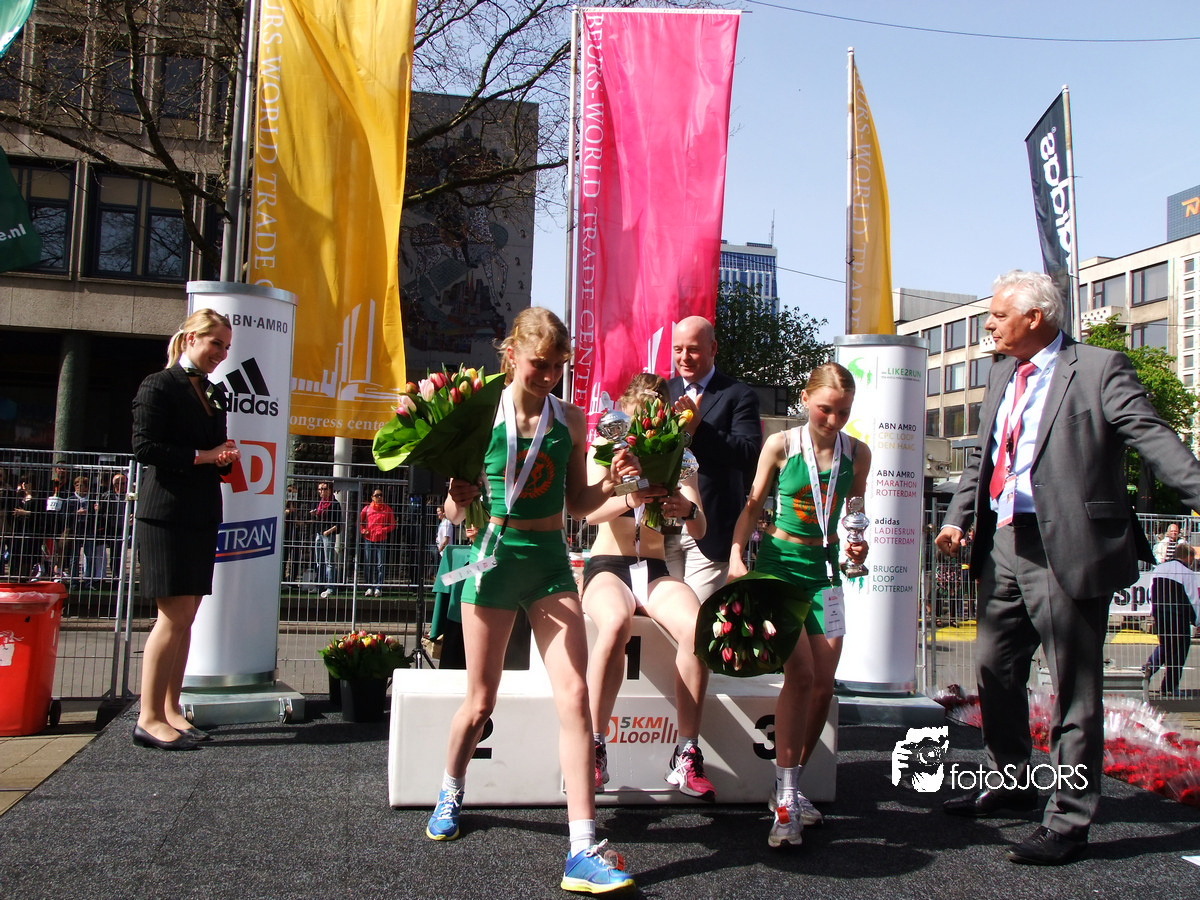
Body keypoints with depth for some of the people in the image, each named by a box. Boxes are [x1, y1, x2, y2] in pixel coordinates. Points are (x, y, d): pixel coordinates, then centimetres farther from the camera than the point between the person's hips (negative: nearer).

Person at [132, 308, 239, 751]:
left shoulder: (215, 393, 19)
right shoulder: (159, 386, -4)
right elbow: (145, 447, -13)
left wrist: (226, 459, 2)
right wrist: (202, 456, -14)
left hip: (202, 515, 8)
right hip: (167, 513, -8)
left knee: (186, 616, 8)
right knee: (175, 615, -9)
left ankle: (170, 708, 16)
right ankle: (149, 718, -2)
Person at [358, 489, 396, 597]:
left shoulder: (387, 509, 6)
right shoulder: (367, 508, 8)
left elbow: (392, 524, 8)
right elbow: (359, 521, 14)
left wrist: (384, 530, -8)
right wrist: (363, 531, -2)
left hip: (381, 540, -1)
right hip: (368, 540, 1)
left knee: (380, 565, -4)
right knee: (368, 565, 5)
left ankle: (378, 588, 0)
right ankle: (369, 587, 11)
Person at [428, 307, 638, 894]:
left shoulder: (570, 420, 4)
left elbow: (576, 503, 11)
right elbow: (456, 511, 1)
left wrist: (609, 485, -8)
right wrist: (458, 499, -21)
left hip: (550, 560, 2)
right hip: (494, 556, -2)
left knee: (574, 695, -10)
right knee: (480, 702, 9)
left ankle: (583, 851, -8)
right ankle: (450, 791, 41)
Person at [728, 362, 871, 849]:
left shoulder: (857, 452, 4)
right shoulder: (780, 445, -4)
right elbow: (753, 506, 0)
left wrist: (859, 545, -3)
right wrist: (736, 557, -12)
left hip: (824, 569, 4)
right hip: (779, 562, -4)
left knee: (823, 684, 1)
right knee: (800, 673, -19)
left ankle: (790, 785, 19)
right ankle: (785, 800, -14)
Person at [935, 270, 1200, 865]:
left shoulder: (1099, 369, -9)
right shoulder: (1002, 376, 15)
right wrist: (957, 519, 8)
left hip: (1068, 550, -8)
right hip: (1003, 545, 8)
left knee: (1073, 690, 1)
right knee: (994, 670, 19)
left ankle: (1068, 822, 12)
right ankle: (1009, 784, 38)